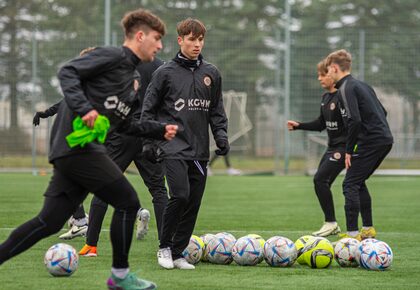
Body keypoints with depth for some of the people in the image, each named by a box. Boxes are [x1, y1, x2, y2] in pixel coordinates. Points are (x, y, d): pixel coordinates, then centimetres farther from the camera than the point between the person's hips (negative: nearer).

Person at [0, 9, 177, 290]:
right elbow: (67, 72, -16)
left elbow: (124, 125, 30)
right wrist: (84, 108, -27)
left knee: (50, 221, 6)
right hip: (78, 145, -10)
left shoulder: (130, 76, 23)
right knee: (128, 202, -3)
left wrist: (160, 130, 23)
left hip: (71, 150, 10)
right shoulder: (113, 56, -5)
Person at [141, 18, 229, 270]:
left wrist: (221, 135, 4)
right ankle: (165, 247, -2)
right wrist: (151, 140, -6)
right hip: (174, 147, -4)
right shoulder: (165, 73, 0)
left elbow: (217, 111, 18)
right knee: (180, 195, -20)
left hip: (200, 150, 4)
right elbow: (149, 109, 3)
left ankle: (177, 254, 14)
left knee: (194, 203, 2)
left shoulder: (211, 73, 11)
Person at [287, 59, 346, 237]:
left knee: (320, 179, -16)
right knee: (322, 182, 7)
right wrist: (298, 126, 10)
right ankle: (332, 226, 16)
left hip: (343, 146, -9)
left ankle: (330, 222, -7)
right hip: (332, 147, 9)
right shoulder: (325, 98, 12)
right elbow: (321, 124, 20)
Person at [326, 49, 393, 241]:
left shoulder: (346, 88, -10)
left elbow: (354, 120, -20)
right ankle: (368, 229, 21)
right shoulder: (362, 85, 19)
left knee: (350, 184, -6)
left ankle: (352, 233, -12)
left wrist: (349, 150, -14)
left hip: (370, 141, -9)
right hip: (385, 139, 9)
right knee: (358, 182, 19)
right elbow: (382, 111, 22)